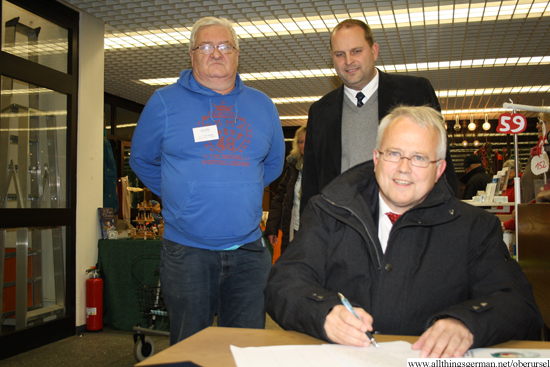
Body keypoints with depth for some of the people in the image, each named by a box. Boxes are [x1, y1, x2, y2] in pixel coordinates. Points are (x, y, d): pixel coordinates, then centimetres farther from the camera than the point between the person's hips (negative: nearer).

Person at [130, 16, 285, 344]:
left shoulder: (262, 106, 9)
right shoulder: (165, 102, 1)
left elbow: (274, 163, 21)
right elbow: (142, 160, 12)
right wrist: (178, 195, 7)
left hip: (248, 251, 3)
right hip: (187, 252, -2)